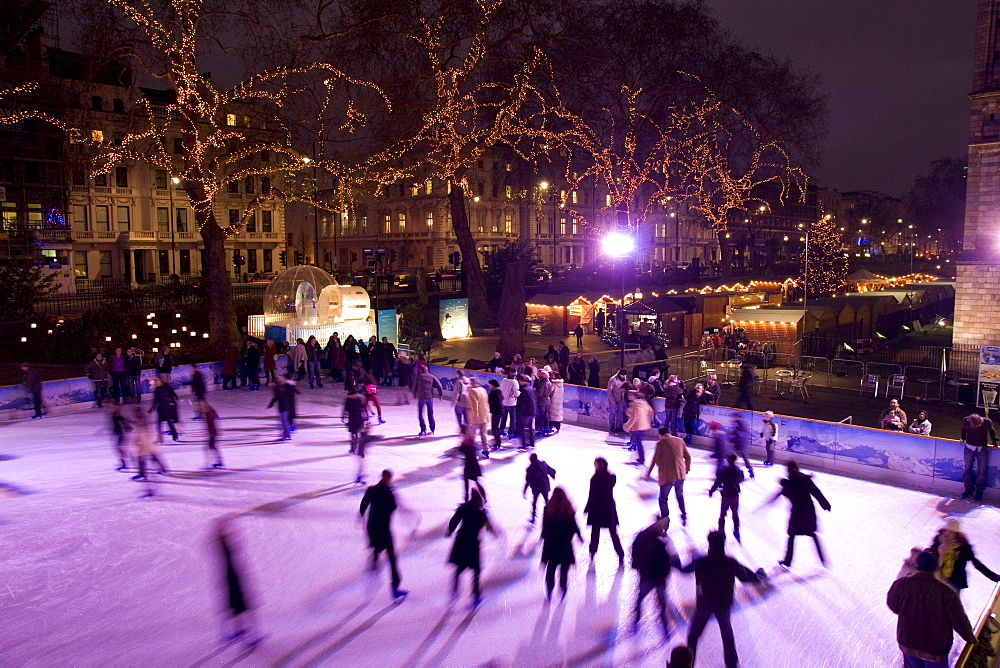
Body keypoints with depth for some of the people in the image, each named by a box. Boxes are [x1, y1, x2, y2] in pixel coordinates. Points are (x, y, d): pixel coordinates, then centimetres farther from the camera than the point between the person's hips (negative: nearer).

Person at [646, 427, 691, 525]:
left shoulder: (661, 443, -9)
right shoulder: (680, 441, 6)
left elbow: (655, 459, -9)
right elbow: (688, 456, 12)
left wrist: (648, 473, 0)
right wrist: (687, 469, 27)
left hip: (667, 475, -6)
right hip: (681, 474, 6)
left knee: (663, 499, 8)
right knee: (680, 496, 27)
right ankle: (684, 516, 31)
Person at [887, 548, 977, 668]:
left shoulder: (901, 584, -20)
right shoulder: (946, 592, -27)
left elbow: (893, 606, -3)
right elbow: (959, 620, -15)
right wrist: (970, 637, 5)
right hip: (935, 648, -2)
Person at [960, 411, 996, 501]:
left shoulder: (987, 422, -19)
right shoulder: (966, 421, -18)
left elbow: (991, 431, 5)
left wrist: (994, 442, 15)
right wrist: (963, 438, 18)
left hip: (982, 449, -1)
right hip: (969, 448, 1)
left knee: (982, 471, 0)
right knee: (967, 469, 3)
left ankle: (979, 491, 15)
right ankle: (969, 489, 18)